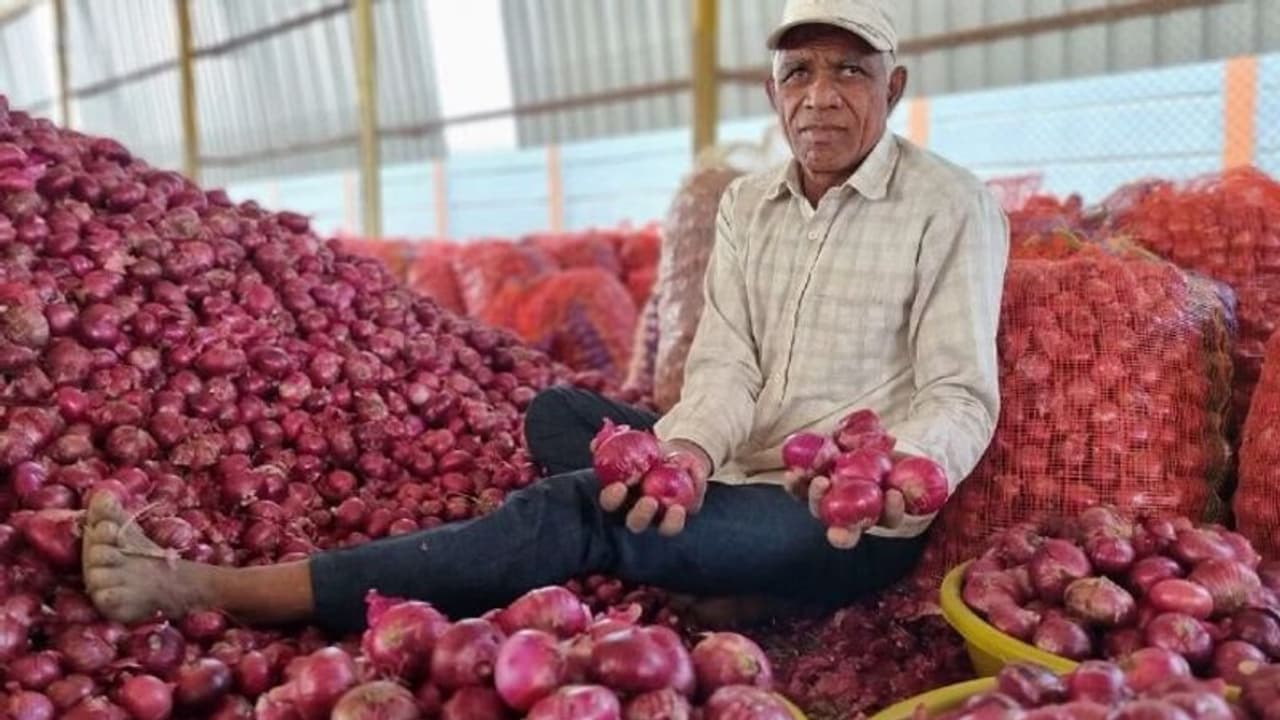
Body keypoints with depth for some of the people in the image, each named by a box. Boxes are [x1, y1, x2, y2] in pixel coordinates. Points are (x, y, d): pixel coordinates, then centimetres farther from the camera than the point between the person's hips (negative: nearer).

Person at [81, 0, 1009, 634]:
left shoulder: (953, 207, -8)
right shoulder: (745, 202, 8)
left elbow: (961, 396, -14)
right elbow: (726, 362, -3)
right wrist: (691, 443, -26)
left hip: (856, 521, -7)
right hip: (746, 477, 7)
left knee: (581, 515, -26)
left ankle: (212, 588, -24)